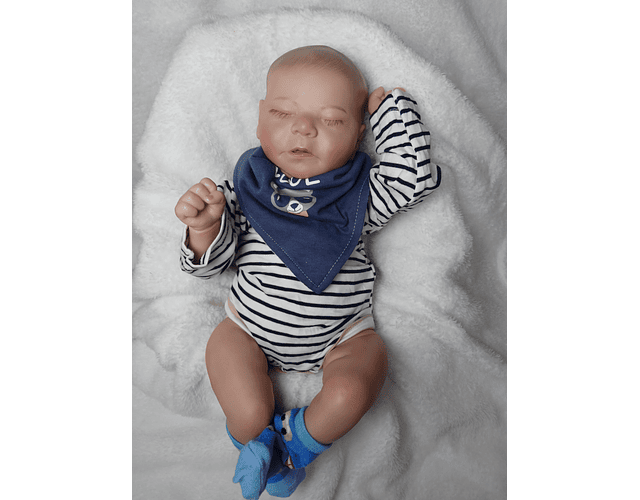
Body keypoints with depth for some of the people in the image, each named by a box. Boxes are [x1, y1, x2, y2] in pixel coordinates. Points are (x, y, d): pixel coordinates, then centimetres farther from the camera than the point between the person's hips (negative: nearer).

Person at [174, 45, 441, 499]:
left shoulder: (360, 192, -5)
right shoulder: (247, 185, -5)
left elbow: (417, 178, -21)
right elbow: (210, 264, -1)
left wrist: (388, 107, -11)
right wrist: (204, 227, -25)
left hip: (341, 335, 1)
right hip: (251, 329, 0)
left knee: (350, 393, -23)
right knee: (249, 416, -16)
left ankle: (297, 441, 9)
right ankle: (258, 438, 22)